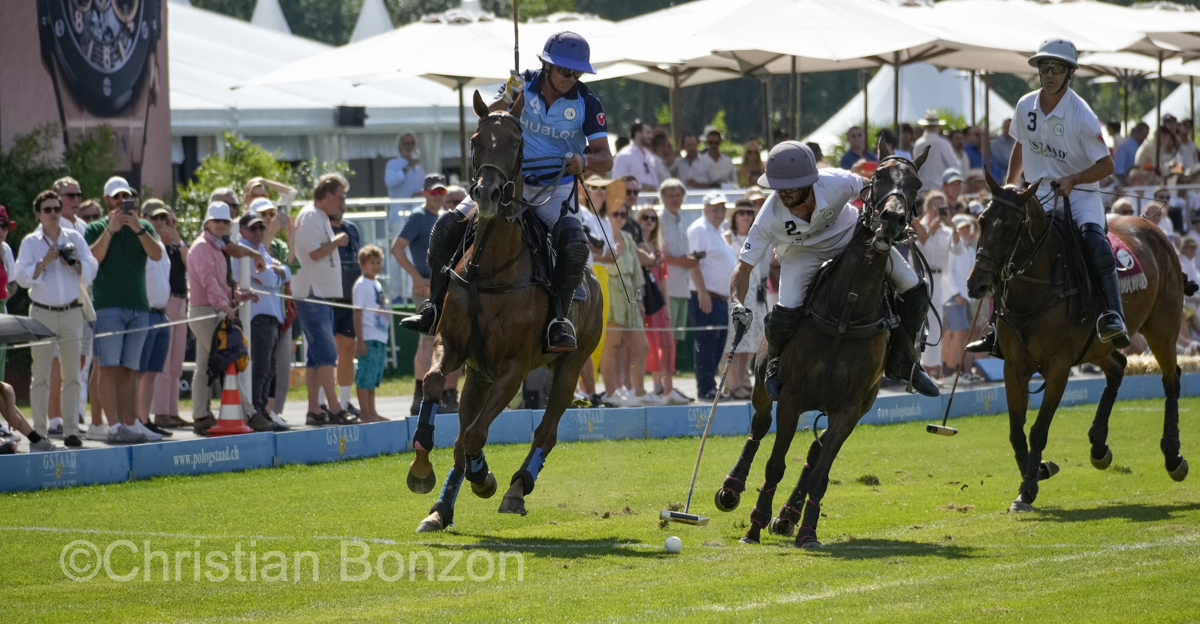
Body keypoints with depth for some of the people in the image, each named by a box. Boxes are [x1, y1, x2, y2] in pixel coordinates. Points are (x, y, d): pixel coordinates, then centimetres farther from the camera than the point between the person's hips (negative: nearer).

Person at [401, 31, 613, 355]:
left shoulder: (587, 103, -7)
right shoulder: (524, 86, -5)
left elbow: (605, 159, -9)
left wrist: (585, 162, -32)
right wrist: (505, 101, -34)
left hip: (555, 192, -2)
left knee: (575, 244, -33)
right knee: (448, 225, -14)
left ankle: (558, 317, -20)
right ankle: (436, 305, 0)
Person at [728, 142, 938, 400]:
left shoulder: (837, 184, -37)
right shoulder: (769, 219, -34)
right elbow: (744, 267, -24)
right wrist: (738, 304, -40)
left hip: (851, 235, 2)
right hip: (802, 251, -2)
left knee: (914, 291, -4)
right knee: (787, 312, -26)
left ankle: (902, 365, 19)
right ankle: (775, 364, 11)